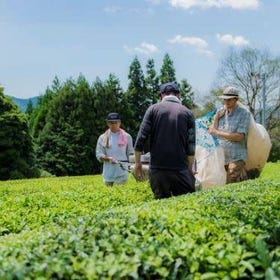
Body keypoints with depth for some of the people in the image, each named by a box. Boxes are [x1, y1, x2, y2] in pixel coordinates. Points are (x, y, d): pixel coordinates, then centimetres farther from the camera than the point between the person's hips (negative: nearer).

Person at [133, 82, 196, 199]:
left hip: (157, 168, 1)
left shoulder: (153, 109, 3)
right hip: (180, 168, -1)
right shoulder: (188, 113, 4)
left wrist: (137, 162, 6)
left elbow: (141, 137, -2)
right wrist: (190, 167, 12)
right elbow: (191, 145, 2)